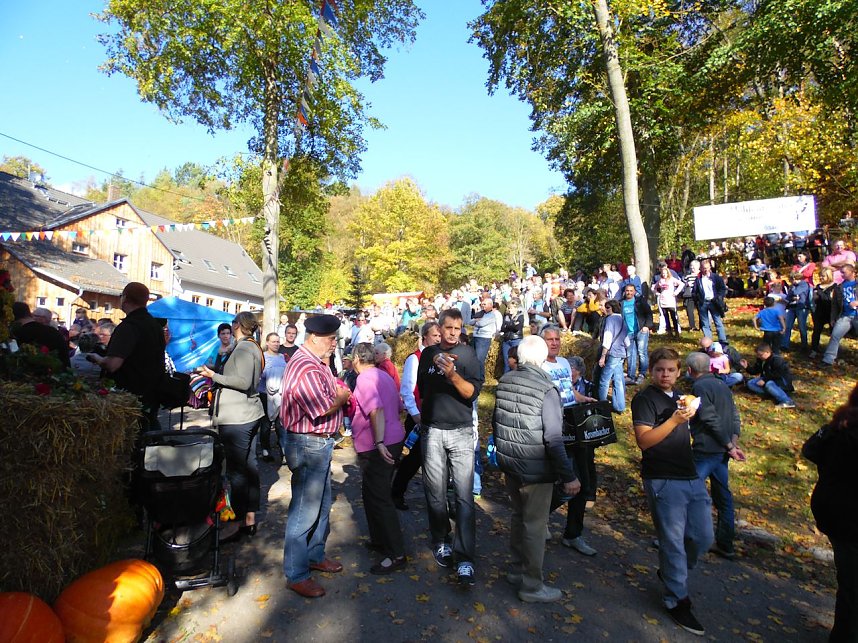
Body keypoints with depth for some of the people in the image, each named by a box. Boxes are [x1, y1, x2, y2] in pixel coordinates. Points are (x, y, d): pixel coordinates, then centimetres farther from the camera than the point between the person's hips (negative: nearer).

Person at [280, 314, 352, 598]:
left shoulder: (317, 363, 10)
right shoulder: (306, 368, -24)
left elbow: (331, 390, 16)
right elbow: (324, 409, -27)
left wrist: (339, 393, -5)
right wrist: (342, 397, -9)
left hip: (319, 443, 11)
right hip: (308, 445, -10)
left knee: (322, 503, 21)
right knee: (305, 510, 2)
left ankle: (315, 556, 38)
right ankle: (296, 575, 17)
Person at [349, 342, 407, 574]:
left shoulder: (365, 378, -14)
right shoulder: (384, 376, 14)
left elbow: (377, 410, -27)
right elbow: (398, 407, 19)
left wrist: (379, 442, -30)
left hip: (377, 448, -10)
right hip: (394, 440, 10)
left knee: (379, 498, -3)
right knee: (374, 493, 21)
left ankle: (396, 554, 3)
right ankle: (380, 540, 32)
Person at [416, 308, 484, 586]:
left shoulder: (467, 354, -2)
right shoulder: (428, 354, 7)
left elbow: (473, 392, -12)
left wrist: (453, 374, -24)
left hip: (461, 431, -2)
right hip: (432, 431, 2)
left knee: (464, 495, -5)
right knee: (435, 492, 8)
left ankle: (465, 559, 0)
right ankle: (441, 542, 27)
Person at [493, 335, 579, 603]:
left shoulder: (504, 381, -2)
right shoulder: (546, 389, -21)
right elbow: (553, 439, -22)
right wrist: (568, 477, -14)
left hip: (510, 465, 7)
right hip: (536, 470, -7)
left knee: (518, 516, 23)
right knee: (535, 525, 8)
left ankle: (517, 569, 39)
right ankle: (532, 586, 22)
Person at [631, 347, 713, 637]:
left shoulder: (678, 396, 14)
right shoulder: (644, 399, -10)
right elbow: (644, 440, -21)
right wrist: (675, 420, -29)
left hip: (691, 477, 8)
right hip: (663, 481, -7)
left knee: (703, 537, 13)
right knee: (673, 542, 2)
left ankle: (671, 572, 37)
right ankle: (677, 601, 19)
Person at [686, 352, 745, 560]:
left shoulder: (700, 387, -14)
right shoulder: (721, 385, 13)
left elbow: (712, 420, -19)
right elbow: (735, 416, 9)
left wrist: (729, 445, -12)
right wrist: (734, 441, -1)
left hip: (706, 450, -9)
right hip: (722, 451, 9)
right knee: (722, 496, 16)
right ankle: (725, 545, 25)